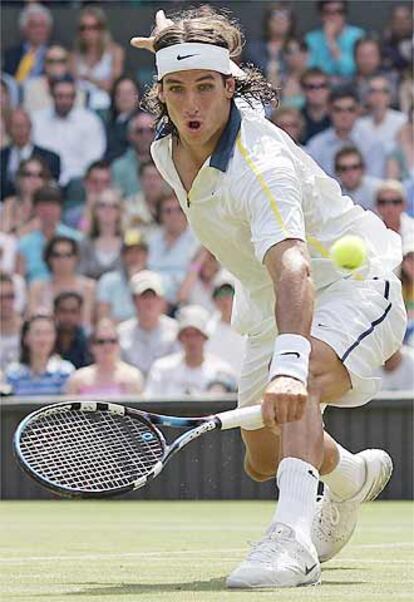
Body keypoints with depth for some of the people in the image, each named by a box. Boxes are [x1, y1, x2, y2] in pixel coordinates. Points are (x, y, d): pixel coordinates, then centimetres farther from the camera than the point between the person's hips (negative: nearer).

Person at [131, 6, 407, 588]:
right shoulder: (168, 149, -11)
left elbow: (291, 268, -53)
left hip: (352, 284, -9)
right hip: (271, 306, 9)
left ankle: (293, 537, -56)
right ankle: (354, 475, 51)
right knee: (264, 461, 19)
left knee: (293, 395, -41)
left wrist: (289, 362, -66)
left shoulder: (261, 166, -36)